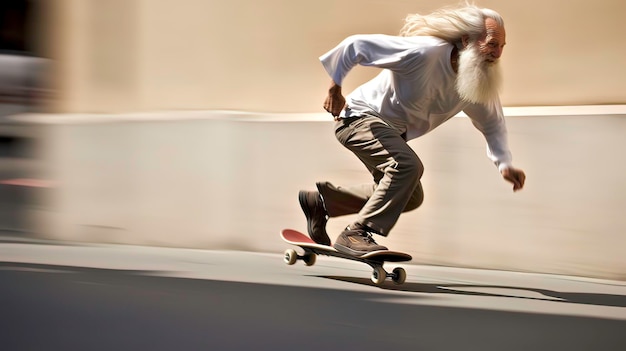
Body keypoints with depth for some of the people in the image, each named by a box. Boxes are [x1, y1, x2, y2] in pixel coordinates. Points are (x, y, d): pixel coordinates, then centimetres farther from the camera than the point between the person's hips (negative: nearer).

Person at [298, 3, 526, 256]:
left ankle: (322, 200, 22)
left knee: (410, 197, 16)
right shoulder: (425, 52, -30)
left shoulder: (480, 83, -7)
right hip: (361, 116, -9)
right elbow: (356, 45, -25)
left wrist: (505, 164, -6)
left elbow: (492, 124, 9)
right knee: (407, 164, -31)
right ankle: (356, 234, -24)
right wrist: (335, 88, -18)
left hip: (392, 131, 9)